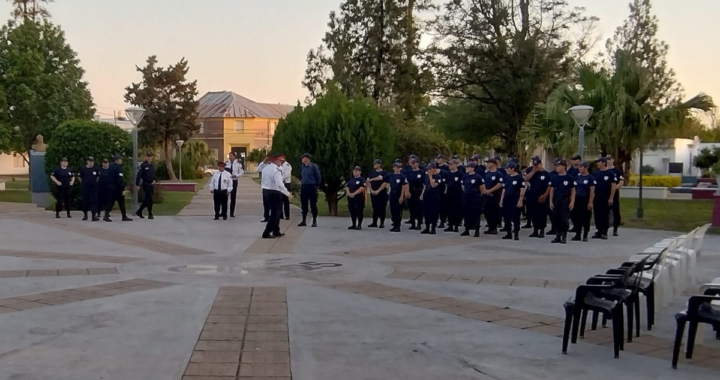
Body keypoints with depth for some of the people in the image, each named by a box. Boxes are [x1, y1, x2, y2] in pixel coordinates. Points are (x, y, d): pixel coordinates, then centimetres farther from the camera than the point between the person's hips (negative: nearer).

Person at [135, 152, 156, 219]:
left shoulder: (152, 165, 12)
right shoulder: (143, 165, -10)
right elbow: (139, 175, -14)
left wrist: (154, 180, 2)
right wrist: (137, 184, -18)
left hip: (151, 184, 7)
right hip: (146, 184, -7)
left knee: (147, 199, 13)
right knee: (149, 199, -7)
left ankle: (139, 212, 26)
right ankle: (150, 214, 0)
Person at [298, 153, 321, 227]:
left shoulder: (314, 166, -9)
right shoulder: (302, 167, 7)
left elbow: (318, 177, -3)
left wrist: (316, 185, 2)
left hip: (312, 187, -5)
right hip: (303, 187, 5)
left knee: (313, 205, 0)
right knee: (303, 205, 8)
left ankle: (314, 221, 8)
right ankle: (304, 221, 16)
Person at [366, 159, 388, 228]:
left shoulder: (384, 173, -5)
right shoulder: (372, 173, 9)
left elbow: (384, 183, -11)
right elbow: (368, 182, 7)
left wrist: (378, 191, -17)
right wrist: (371, 190, -6)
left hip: (382, 193, -4)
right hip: (373, 193, 4)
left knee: (382, 208, -2)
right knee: (375, 208, 8)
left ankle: (382, 223, 4)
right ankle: (374, 223, 13)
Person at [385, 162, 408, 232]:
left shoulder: (402, 176, -8)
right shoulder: (390, 176, 5)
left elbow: (404, 187, -9)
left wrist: (402, 197, -14)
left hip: (399, 195, -5)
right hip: (392, 195, 5)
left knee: (398, 211, -1)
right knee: (392, 210, 7)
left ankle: (398, 226, 6)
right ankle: (394, 225, 16)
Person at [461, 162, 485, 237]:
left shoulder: (478, 177, -10)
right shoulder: (465, 177, 6)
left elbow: (482, 188, -5)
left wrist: (479, 195, 3)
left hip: (475, 198, -5)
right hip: (466, 198, 6)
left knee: (475, 214, -2)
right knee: (467, 214, 9)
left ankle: (477, 231, 6)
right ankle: (467, 230, 17)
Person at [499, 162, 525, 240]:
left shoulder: (519, 178, -8)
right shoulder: (506, 177, 10)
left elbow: (522, 190, -9)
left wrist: (520, 201, -14)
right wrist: (501, 200, 12)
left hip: (515, 200, -6)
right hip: (507, 200, 6)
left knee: (515, 217, -2)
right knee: (506, 217, 8)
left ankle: (516, 234, 6)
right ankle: (509, 233, 18)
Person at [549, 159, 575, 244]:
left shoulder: (569, 178, -3)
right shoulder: (555, 178, 8)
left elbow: (573, 191, -2)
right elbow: (552, 190, 11)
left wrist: (572, 202, -8)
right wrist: (551, 201, 5)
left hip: (565, 200, -4)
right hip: (556, 200, 4)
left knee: (564, 219, -5)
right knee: (557, 218, 6)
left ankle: (564, 237, 4)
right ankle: (558, 236, 14)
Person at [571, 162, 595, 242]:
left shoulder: (590, 178, -7)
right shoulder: (577, 177, 8)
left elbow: (592, 191, -9)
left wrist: (590, 202, -14)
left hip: (585, 199, -5)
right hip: (577, 199, 5)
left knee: (585, 218, 2)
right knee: (575, 217, 4)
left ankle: (585, 236, 12)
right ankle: (577, 234, 14)